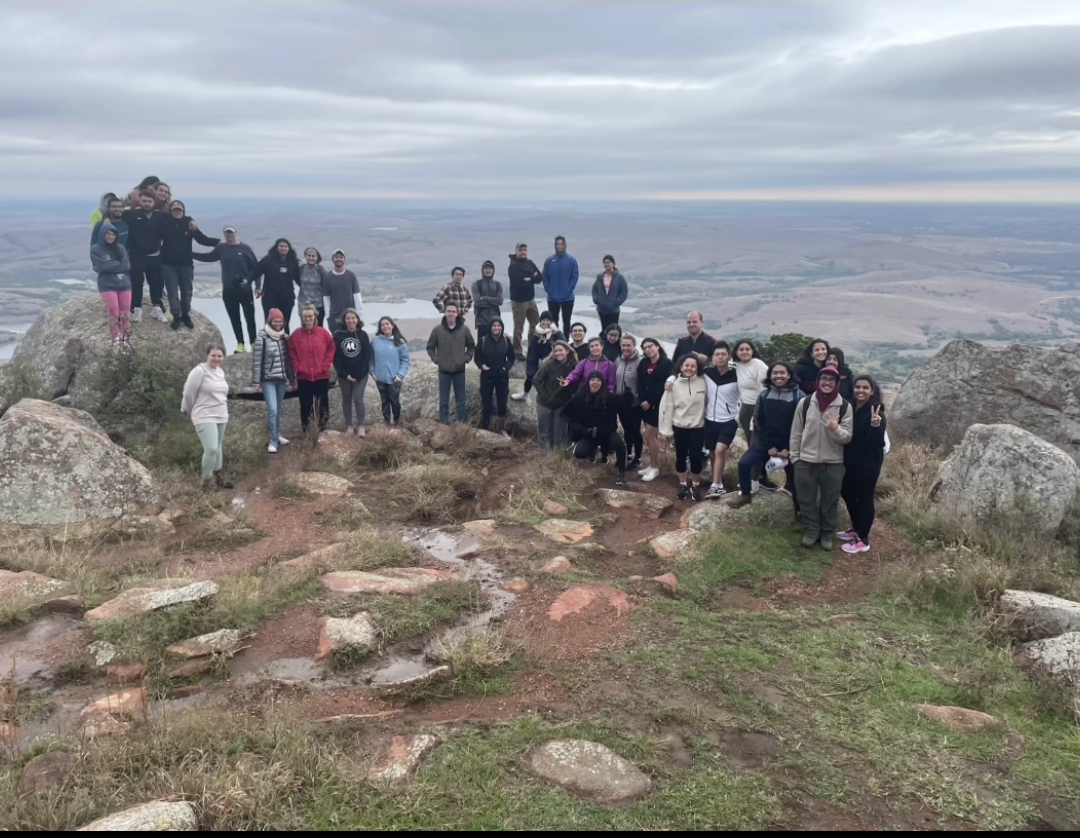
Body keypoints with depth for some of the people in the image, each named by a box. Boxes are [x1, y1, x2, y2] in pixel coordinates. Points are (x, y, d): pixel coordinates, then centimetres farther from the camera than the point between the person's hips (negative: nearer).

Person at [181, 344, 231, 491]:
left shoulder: (221, 372, 9)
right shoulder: (200, 371, -15)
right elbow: (189, 393, -9)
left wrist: (223, 410, 19)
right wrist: (190, 412, 3)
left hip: (221, 417, 8)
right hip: (205, 417, -8)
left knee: (218, 448, 16)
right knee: (211, 449, -15)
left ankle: (218, 477, 29)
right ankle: (207, 481, -1)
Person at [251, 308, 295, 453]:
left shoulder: (285, 338, 5)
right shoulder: (261, 339, -10)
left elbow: (289, 359, 11)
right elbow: (256, 362, -9)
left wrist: (292, 378, 13)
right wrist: (256, 382, -10)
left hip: (282, 379, 5)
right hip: (268, 380, -5)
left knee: (279, 410, 14)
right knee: (272, 410, -11)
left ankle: (278, 436, 28)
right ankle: (273, 441, -3)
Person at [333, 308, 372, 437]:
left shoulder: (363, 335, -2)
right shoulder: (338, 335, -3)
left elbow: (367, 355, -4)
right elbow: (335, 357, -5)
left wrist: (359, 373, -12)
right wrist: (344, 374, -11)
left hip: (360, 375, -1)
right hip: (344, 375, 1)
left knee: (358, 399, -5)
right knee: (346, 400, 10)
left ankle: (360, 426, 5)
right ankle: (349, 425, 20)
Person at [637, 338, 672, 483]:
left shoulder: (666, 363, -9)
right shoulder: (643, 363, 9)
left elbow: (663, 386, -15)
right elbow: (640, 384, 6)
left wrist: (650, 402, -15)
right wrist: (642, 401, -8)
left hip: (658, 404, -6)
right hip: (645, 404, 6)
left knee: (649, 435, -7)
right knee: (653, 436, 12)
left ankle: (655, 467, 3)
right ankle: (653, 465, 19)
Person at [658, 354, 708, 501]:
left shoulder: (702, 382, -6)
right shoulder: (674, 384, -6)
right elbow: (667, 407, -3)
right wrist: (666, 429, -2)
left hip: (698, 427, -1)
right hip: (679, 427, 1)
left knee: (695, 457, -1)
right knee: (681, 457, 11)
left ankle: (696, 485, 19)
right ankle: (683, 484, 29)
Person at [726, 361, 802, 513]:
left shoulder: (798, 396, -10)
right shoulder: (764, 395, 1)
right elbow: (758, 423, 2)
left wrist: (789, 448, -12)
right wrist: (769, 446, -6)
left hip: (789, 445, -3)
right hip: (766, 442, 3)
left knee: (794, 475, 1)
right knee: (744, 464, -9)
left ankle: (799, 508, 19)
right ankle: (745, 495, 13)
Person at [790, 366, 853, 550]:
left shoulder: (845, 406, -6)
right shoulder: (805, 402, -3)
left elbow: (847, 437, -6)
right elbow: (796, 432, 4)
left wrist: (836, 429, -26)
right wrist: (794, 456, 3)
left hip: (833, 464, -1)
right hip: (806, 462, 1)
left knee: (830, 501, 11)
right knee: (806, 499, 10)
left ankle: (827, 533, 27)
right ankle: (811, 531, 27)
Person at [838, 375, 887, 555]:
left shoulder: (876, 412, -17)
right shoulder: (850, 408, 1)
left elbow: (878, 442, -23)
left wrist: (876, 426, -39)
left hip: (868, 463, -7)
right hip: (851, 461, 7)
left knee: (864, 498, 2)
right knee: (847, 493, 18)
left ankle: (863, 540, 14)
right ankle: (856, 529, 37)